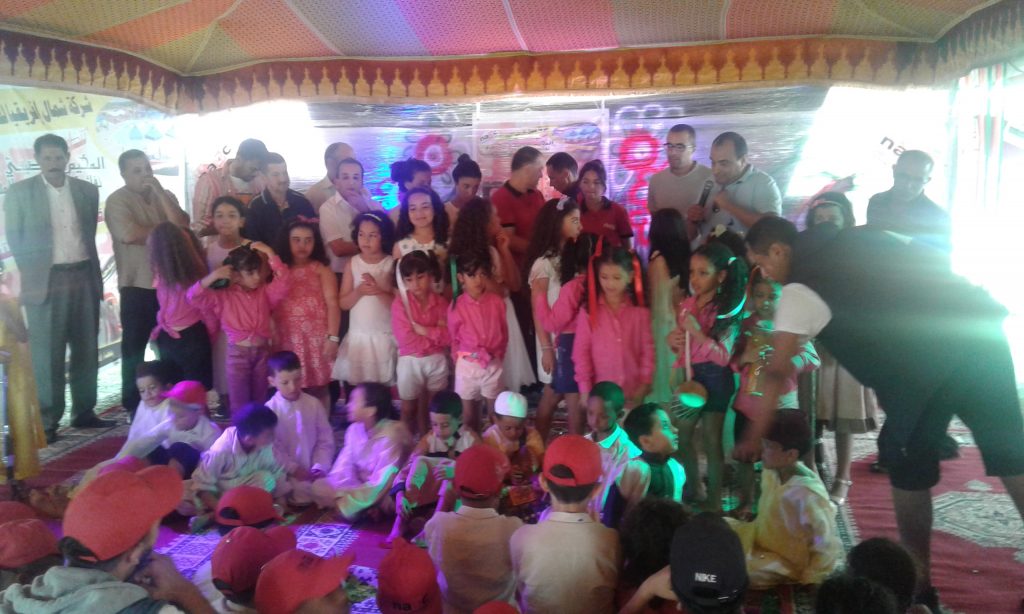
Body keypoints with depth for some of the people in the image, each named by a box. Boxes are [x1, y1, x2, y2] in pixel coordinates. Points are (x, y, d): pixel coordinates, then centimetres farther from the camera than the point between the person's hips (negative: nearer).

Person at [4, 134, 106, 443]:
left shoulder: (87, 190, 9)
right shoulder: (19, 192, 0)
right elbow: (14, 240, 1)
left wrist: (93, 273, 7)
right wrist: (32, 276, -3)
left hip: (84, 276, 3)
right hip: (46, 280, -3)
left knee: (86, 350, 8)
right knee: (47, 354, -1)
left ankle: (84, 412, 19)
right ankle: (47, 421, 5)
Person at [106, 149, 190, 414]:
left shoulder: (164, 195, 8)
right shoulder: (117, 200, -7)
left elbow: (182, 226, -7)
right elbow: (129, 234, -23)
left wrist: (159, 191, -11)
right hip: (137, 287, -4)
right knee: (134, 348, 6)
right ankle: (133, 407, 17)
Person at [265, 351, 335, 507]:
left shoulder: (314, 404, 0)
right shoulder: (270, 410, -8)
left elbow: (326, 440, 3)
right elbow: (272, 448, -8)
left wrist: (320, 467, -8)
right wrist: (294, 469, -12)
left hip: (313, 472, 3)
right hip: (287, 473, -3)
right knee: (304, 495, -23)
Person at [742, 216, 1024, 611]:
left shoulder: (798, 292, 1)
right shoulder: (858, 240, 19)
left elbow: (776, 373, -1)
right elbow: (937, 260, 24)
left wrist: (754, 438, 6)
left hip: (926, 359, -7)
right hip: (979, 324, 8)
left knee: (908, 464, 7)